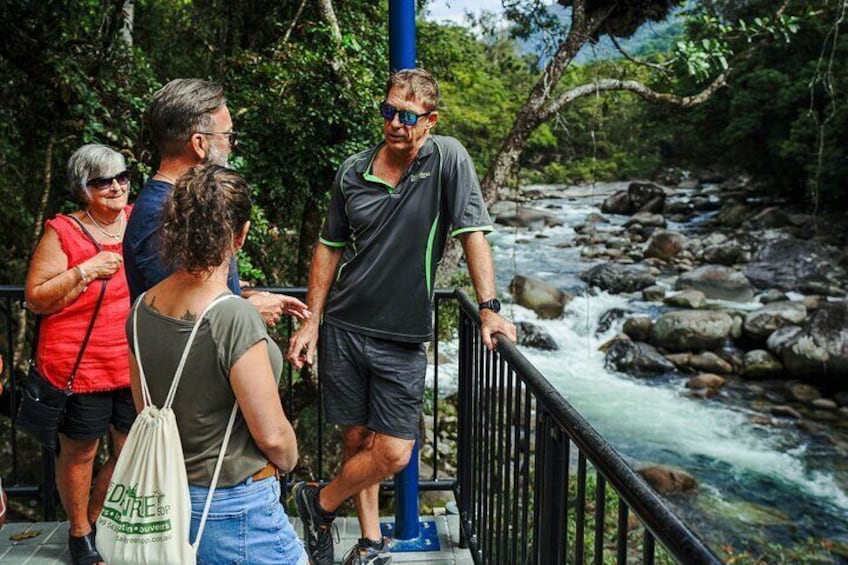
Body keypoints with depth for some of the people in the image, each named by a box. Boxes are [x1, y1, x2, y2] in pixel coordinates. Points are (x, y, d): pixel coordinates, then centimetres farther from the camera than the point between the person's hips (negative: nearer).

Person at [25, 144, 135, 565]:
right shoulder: (62, 233, -9)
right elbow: (35, 299, -9)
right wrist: (85, 271, -19)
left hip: (136, 367, 4)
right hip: (79, 368, -4)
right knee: (79, 453, 11)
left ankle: (97, 518, 39)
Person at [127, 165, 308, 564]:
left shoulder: (144, 308, -3)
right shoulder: (235, 316, -25)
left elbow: (144, 407, 9)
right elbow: (271, 434, -20)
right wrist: (288, 461, 1)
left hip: (167, 497, 7)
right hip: (233, 509, -7)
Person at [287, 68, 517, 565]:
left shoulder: (448, 159, -6)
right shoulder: (353, 172, 3)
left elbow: (473, 232, -9)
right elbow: (330, 248, 10)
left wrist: (489, 308, -17)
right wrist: (312, 321, 7)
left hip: (403, 338, -2)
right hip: (342, 328, 2)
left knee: (393, 453, -1)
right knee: (358, 439, 10)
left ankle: (321, 503, 25)